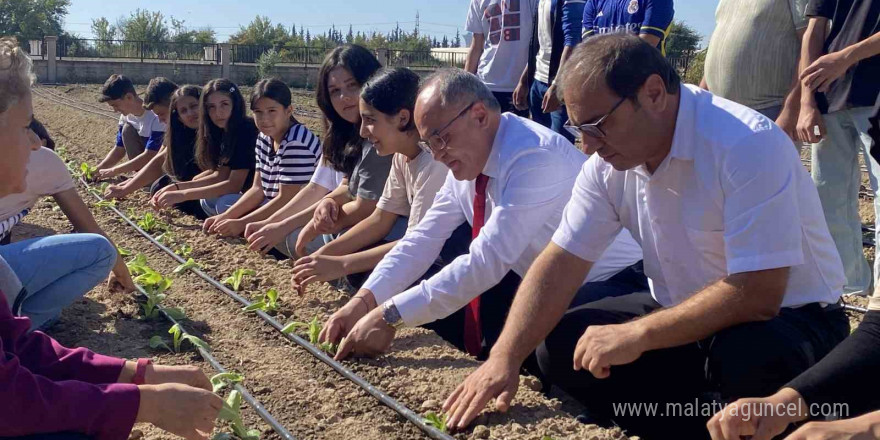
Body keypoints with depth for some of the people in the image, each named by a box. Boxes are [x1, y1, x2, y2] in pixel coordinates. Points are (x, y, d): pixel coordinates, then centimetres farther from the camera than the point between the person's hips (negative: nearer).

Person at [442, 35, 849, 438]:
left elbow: (757, 294, -31)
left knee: (747, 357, -38)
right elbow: (562, 261, -7)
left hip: (787, 316, -5)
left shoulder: (748, 145, -28)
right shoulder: (609, 159, -8)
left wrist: (637, 336, -30)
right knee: (560, 348, -10)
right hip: (685, 313, 6)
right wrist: (505, 357, -18)